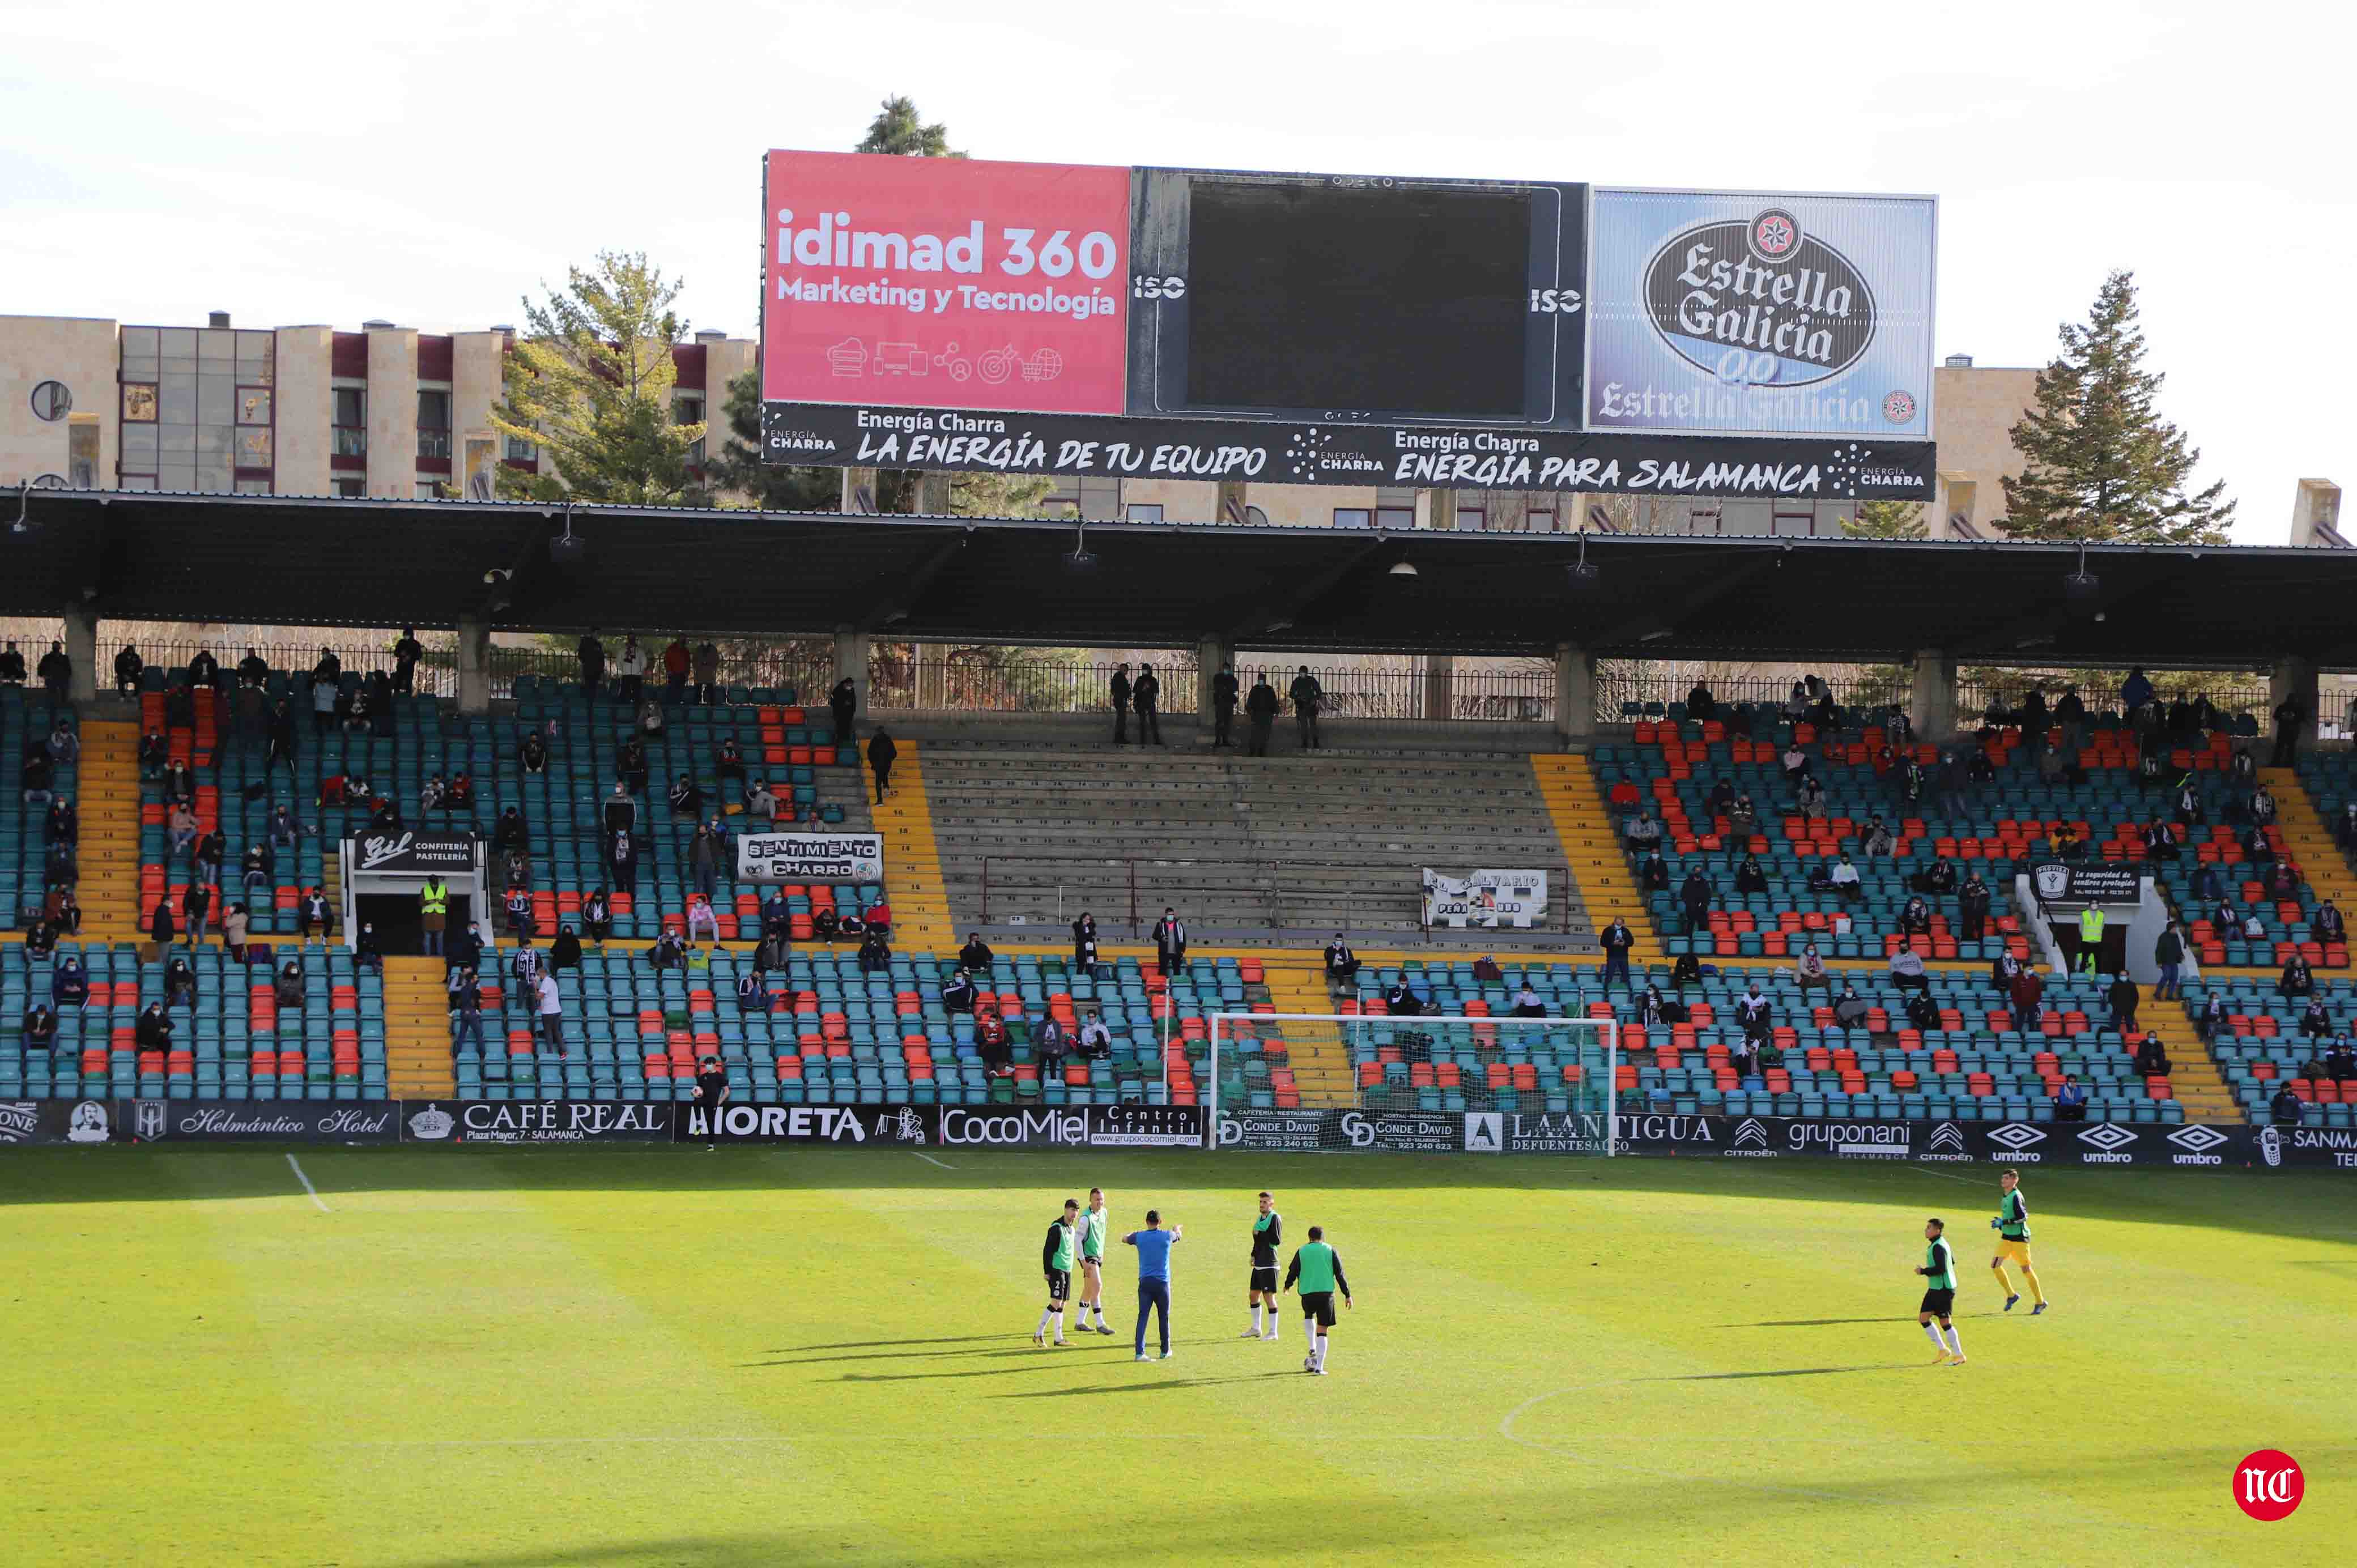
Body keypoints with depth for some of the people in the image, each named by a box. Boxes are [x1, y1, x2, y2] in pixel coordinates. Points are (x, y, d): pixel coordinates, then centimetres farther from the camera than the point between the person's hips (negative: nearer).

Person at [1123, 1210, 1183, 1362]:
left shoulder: (1139, 1237, -1)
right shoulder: (1167, 1236, -2)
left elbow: (1124, 1239, 21)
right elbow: (1179, 1236, 22)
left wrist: (1133, 1233, 43)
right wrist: (1177, 1229, 47)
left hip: (1145, 1282, 1)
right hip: (1162, 1282, -1)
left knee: (1142, 1317, -2)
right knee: (1164, 1317, 12)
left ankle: (1140, 1352, -11)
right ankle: (1165, 1351, 22)